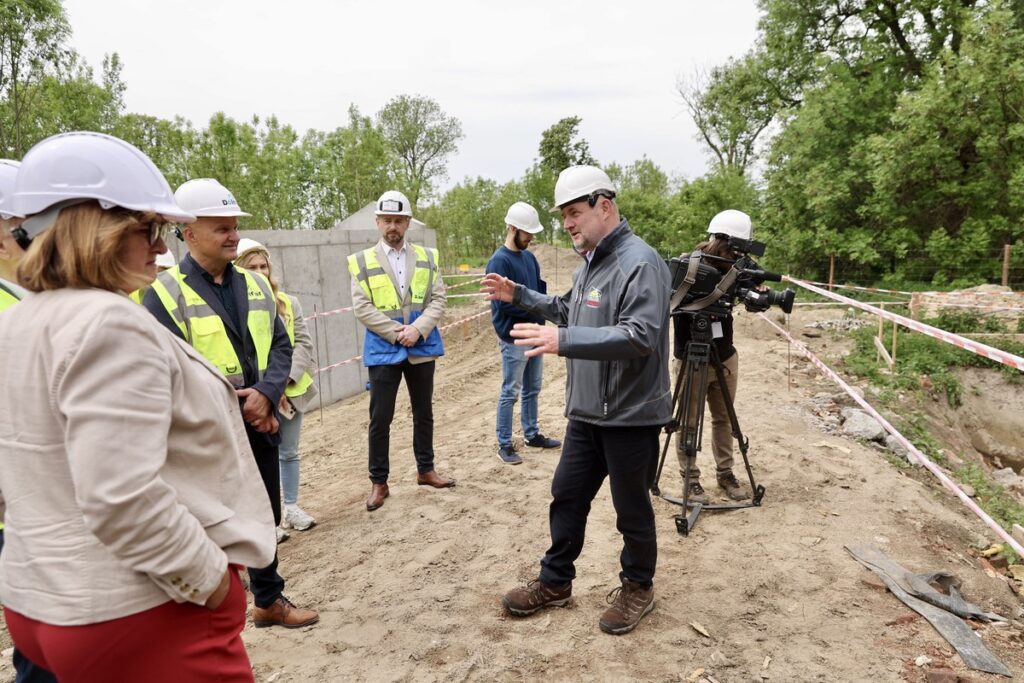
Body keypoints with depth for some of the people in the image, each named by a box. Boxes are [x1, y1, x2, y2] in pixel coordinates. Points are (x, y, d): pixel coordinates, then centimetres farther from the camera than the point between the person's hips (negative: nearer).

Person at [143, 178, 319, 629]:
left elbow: (281, 346, 5)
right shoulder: (165, 293, -10)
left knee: (265, 517, 18)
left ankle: (269, 600, 36)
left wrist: (265, 394, -13)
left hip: (259, 426, 6)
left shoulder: (255, 285, 7)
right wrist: (232, 405, -14)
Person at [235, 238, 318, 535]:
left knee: (289, 452, 15)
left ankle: (292, 507, 30)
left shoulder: (288, 303, 5)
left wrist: (286, 378, -13)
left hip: (291, 389, 4)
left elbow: (303, 343, 1)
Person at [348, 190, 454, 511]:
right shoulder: (363, 261, -2)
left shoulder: (427, 256, 5)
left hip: (422, 347, 3)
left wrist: (418, 329, -15)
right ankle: (378, 482, 14)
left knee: (424, 412, 14)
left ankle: (426, 470, 29)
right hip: (384, 351, -3)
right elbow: (361, 307, -9)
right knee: (380, 418, 1)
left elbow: (438, 299, 0)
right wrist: (397, 333, -15)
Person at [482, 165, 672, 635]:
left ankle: (637, 588, 32)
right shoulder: (589, 261, 10)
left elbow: (639, 336, -30)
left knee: (631, 509, 9)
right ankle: (555, 582, 34)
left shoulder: (640, 263, -19)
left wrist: (563, 341, -36)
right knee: (566, 496, 17)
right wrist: (519, 296, 17)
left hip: (630, 416, -9)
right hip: (585, 412, 9)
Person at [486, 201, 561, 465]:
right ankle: (505, 444, 11)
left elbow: (540, 288, 16)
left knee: (532, 389, 17)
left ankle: (532, 434, 31)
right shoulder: (499, 261, -16)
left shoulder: (529, 256, 9)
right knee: (510, 392, 1)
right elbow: (505, 304, -22)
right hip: (514, 338, -8)